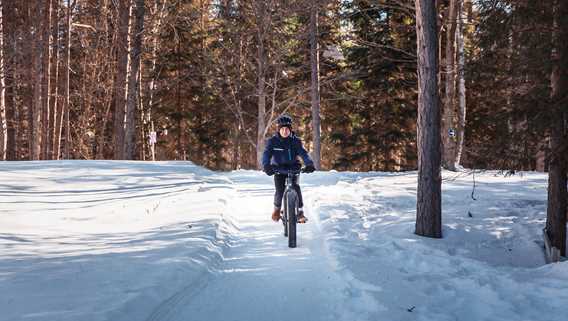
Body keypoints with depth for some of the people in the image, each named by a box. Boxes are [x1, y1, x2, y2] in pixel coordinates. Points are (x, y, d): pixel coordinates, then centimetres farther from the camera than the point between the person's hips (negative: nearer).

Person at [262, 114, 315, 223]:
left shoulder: (295, 141, -8)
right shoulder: (272, 141, -9)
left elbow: (303, 153, -19)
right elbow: (267, 153, -21)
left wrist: (309, 164, -38)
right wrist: (266, 165, -41)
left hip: (293, 167, 0)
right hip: (278, 168, 0)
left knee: (295, 186, -24)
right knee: (280, 191, -13)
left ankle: (300, 211, -14)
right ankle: (277, 208, 19)